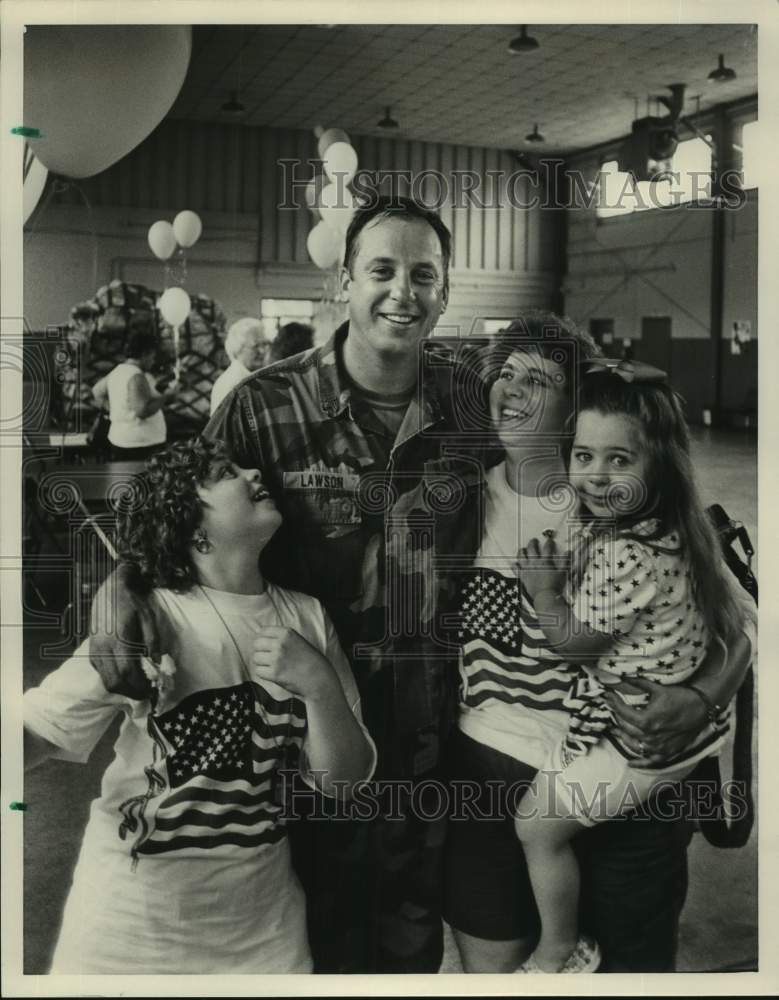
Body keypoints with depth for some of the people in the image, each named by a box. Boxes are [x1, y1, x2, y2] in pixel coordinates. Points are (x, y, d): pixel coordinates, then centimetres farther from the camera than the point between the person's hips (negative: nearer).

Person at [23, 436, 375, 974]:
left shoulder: (306, 617, -5)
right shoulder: (144, 624, -16)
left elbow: (343, 778, -3)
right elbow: (39, 730, -15)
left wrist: (318, 685, -21)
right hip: (135, 919, -3)